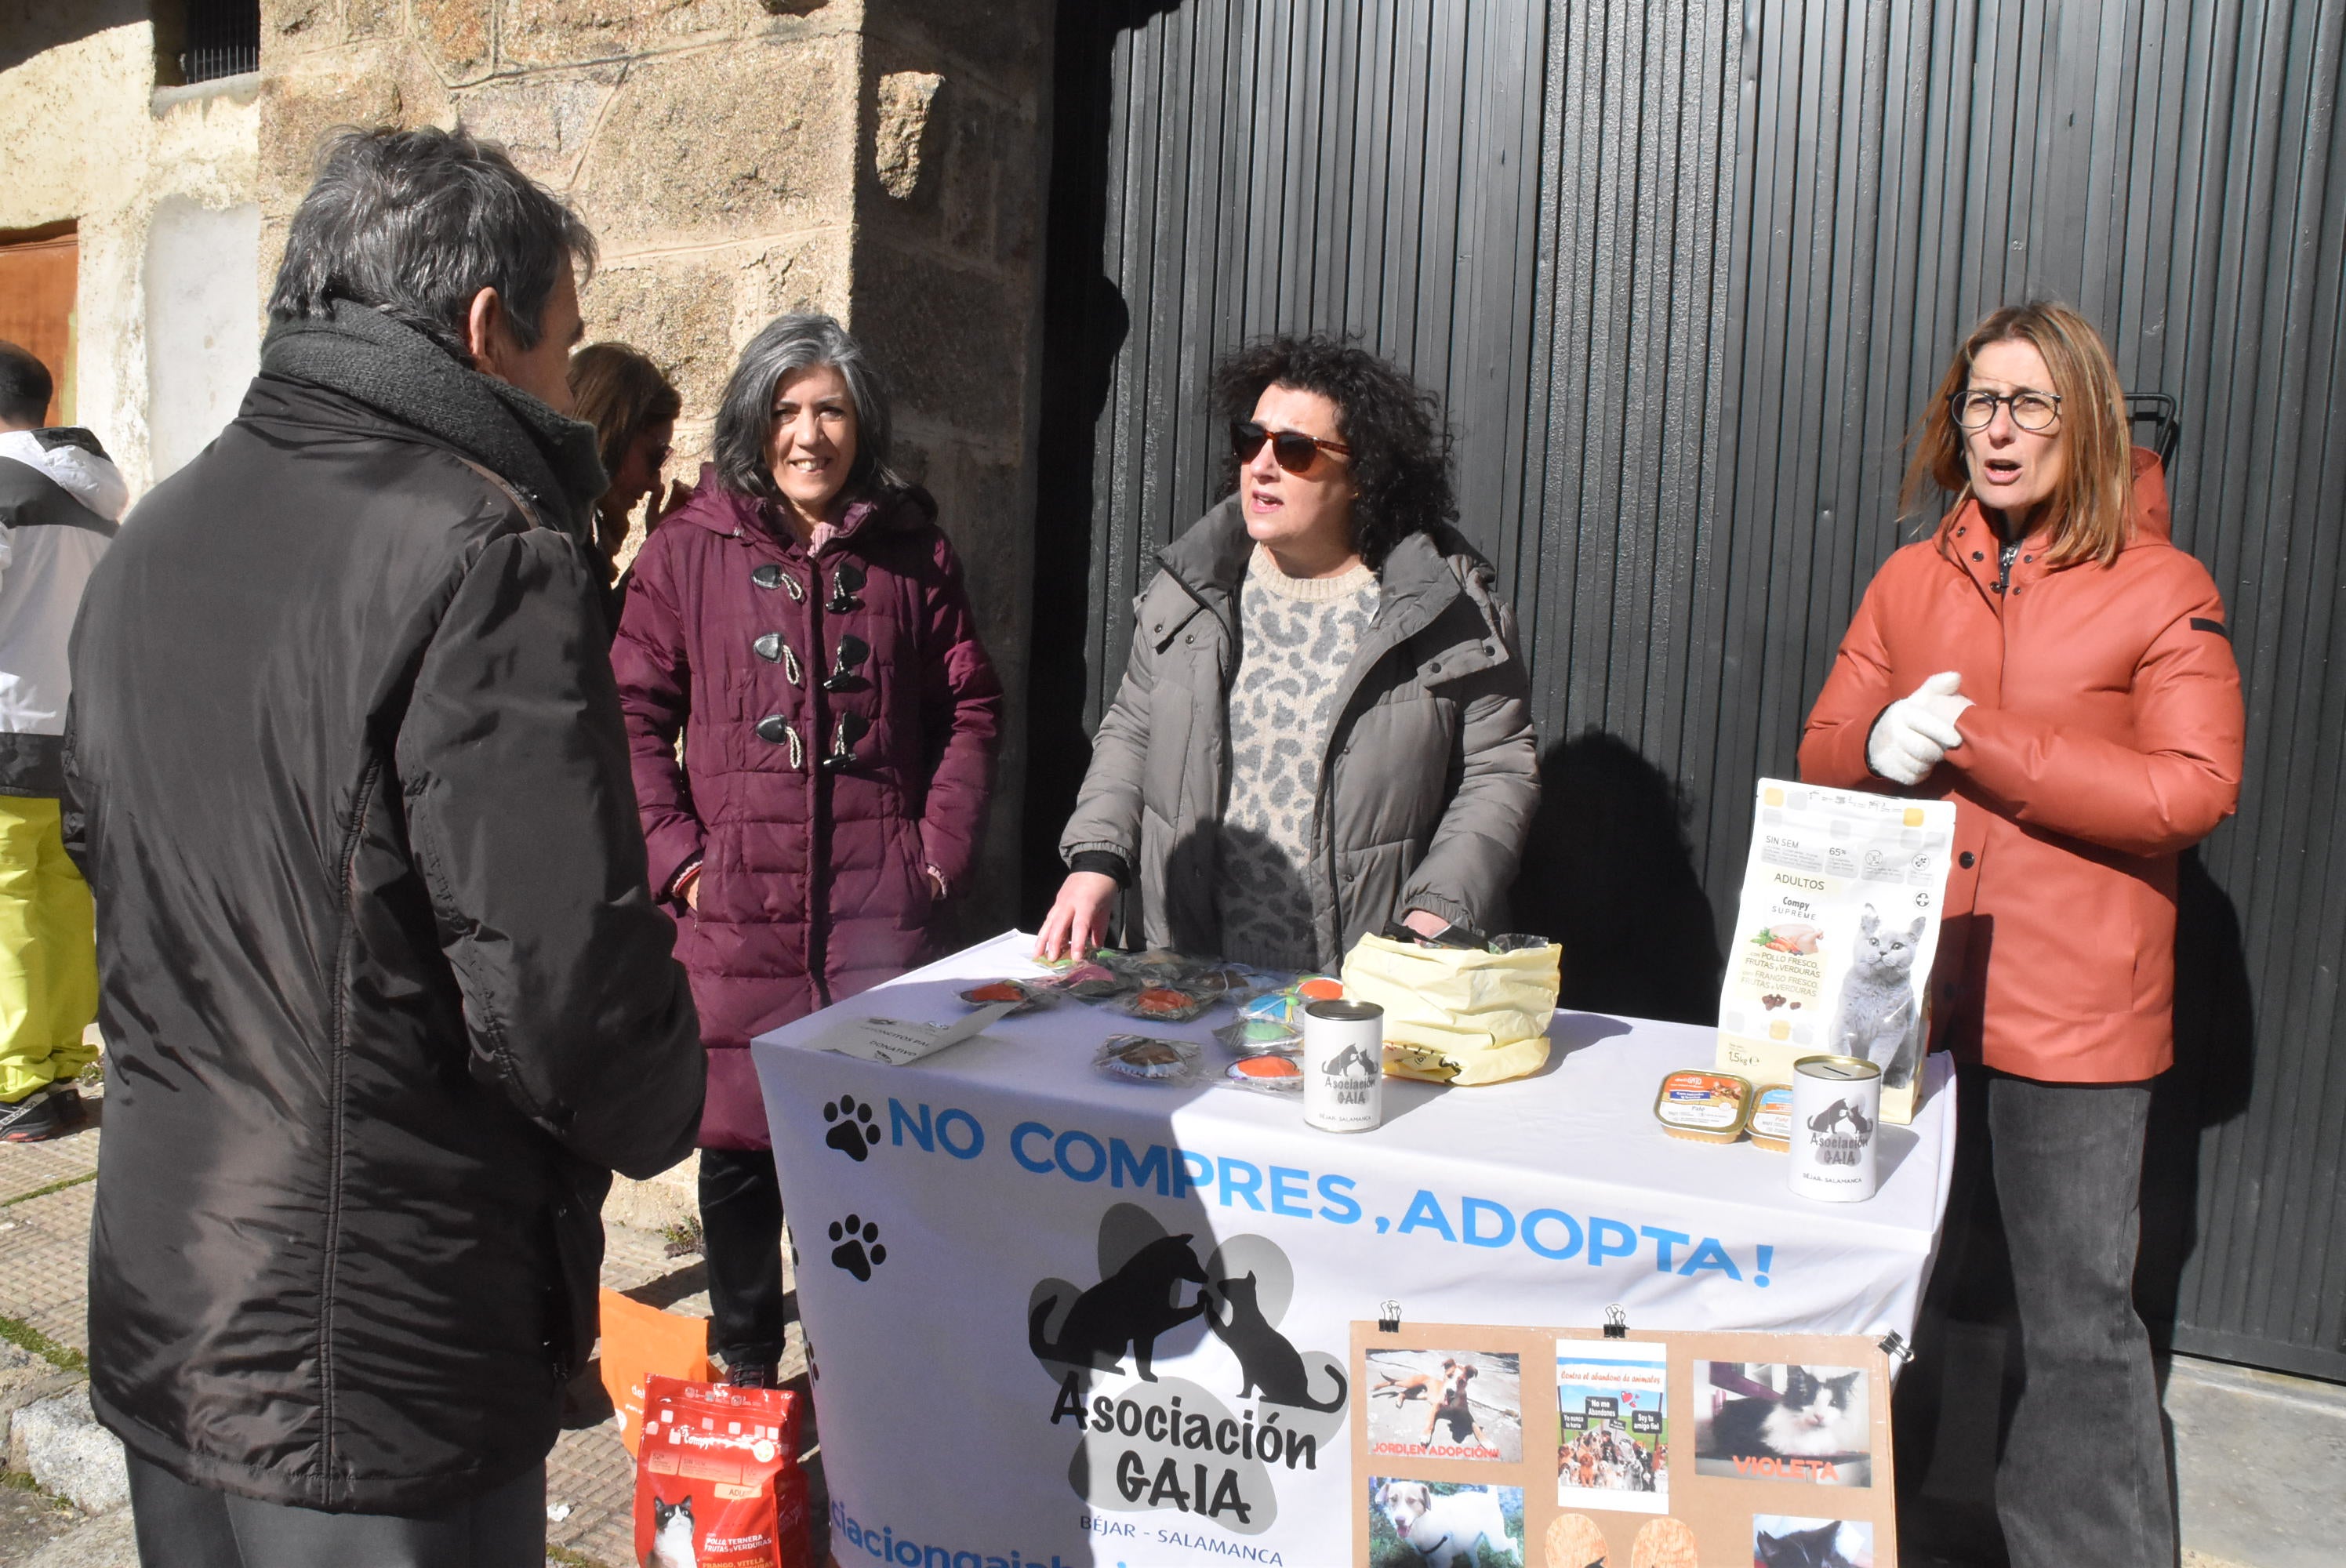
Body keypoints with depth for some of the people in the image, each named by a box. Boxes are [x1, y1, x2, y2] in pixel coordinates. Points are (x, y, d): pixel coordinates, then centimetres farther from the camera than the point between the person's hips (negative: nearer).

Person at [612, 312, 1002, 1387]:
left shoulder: (912, 551, 7)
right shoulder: (690, 550, 3)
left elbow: (970, 708, 9)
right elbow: (633, 713, 3)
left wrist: (941, 849, 1)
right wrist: (674, 853, -7)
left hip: (878, 904, 1)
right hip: (735, 906, 0)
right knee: (739, 1140, 8)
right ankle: (743, 1365, 28)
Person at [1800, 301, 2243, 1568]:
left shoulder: (2162, 591, -4)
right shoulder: (1911, 580, 9)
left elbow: (2195, 789, -13)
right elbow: (1823, 752, 10)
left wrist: (1973, 739, -17)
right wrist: (1880, 744, -13)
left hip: (2074, 1009, -4)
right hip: (1901, 992, 5)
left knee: (2078, 1321, 6)